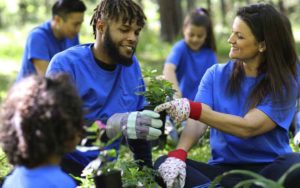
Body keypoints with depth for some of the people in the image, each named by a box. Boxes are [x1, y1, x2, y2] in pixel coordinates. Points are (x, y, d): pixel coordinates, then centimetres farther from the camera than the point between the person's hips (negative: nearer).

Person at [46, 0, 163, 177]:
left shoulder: (132, 65, 3)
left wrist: (146, 167, -5)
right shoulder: (65, 65, -14)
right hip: (62, 164, -4)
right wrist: (111, 125, -38)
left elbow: (139, 121, 9)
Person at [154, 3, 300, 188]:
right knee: (163, 164, -22)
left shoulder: (284, 83, -4)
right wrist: (178, 154, -28)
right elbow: (198, 121, -8)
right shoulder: (216, 75, 6)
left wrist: (193, 109, -26)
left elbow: (247, 127, -17)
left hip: (268, 171, -2)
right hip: (223, 169, 3)